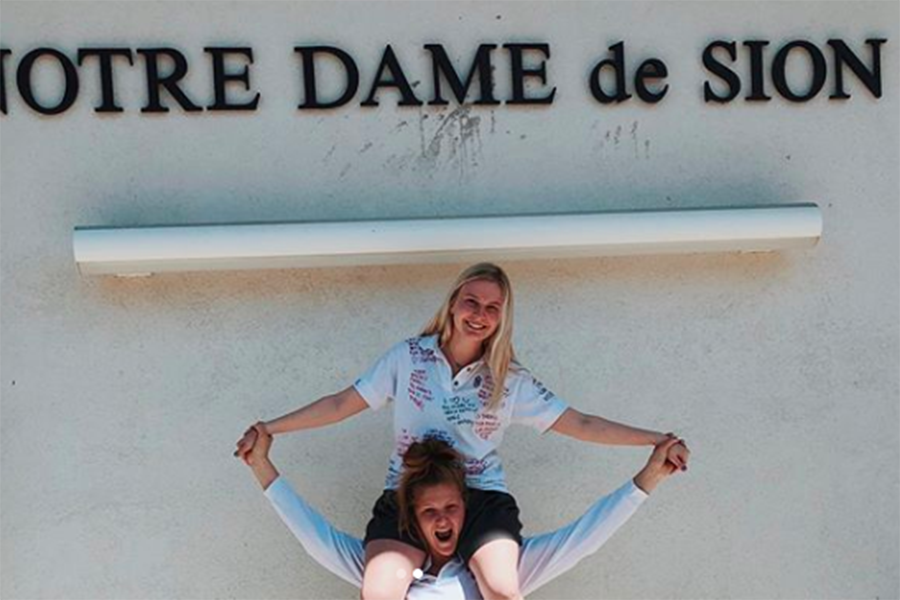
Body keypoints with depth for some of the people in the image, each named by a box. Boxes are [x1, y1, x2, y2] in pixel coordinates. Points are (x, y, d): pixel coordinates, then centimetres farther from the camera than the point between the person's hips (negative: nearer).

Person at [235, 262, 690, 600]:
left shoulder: (512, 380, 5)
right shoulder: (408, 357, 4)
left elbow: (579, 424, 5)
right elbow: (341, 405, 7)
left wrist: (655, 440, -2)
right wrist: (269, 429, 3)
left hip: (482, 498, 0)